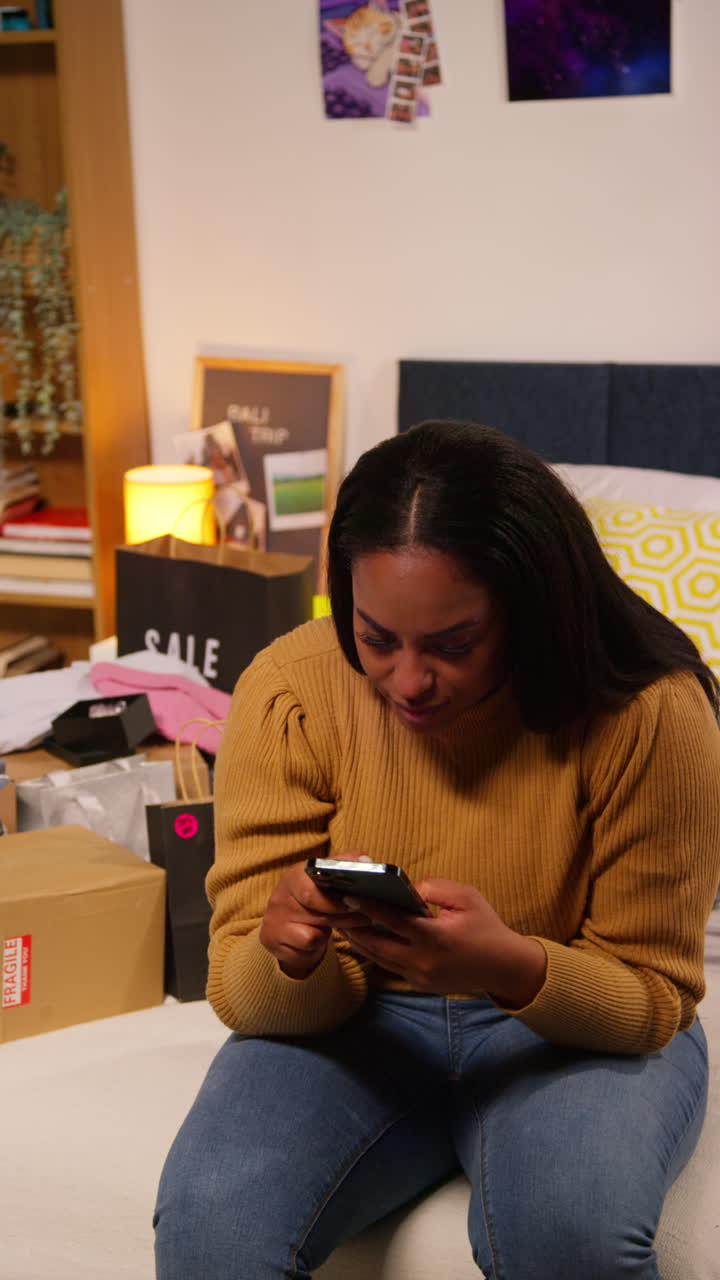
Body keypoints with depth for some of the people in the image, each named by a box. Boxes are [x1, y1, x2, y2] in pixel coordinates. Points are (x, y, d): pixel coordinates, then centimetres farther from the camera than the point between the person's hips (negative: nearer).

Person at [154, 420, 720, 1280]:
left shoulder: (649, 713, -19)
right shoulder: (289, 693, -13)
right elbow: (244, 993, -9)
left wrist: (513, 966, -35)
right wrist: (290, 958, -35)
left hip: (570, 1034, -1)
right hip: (359, 1019, 1)